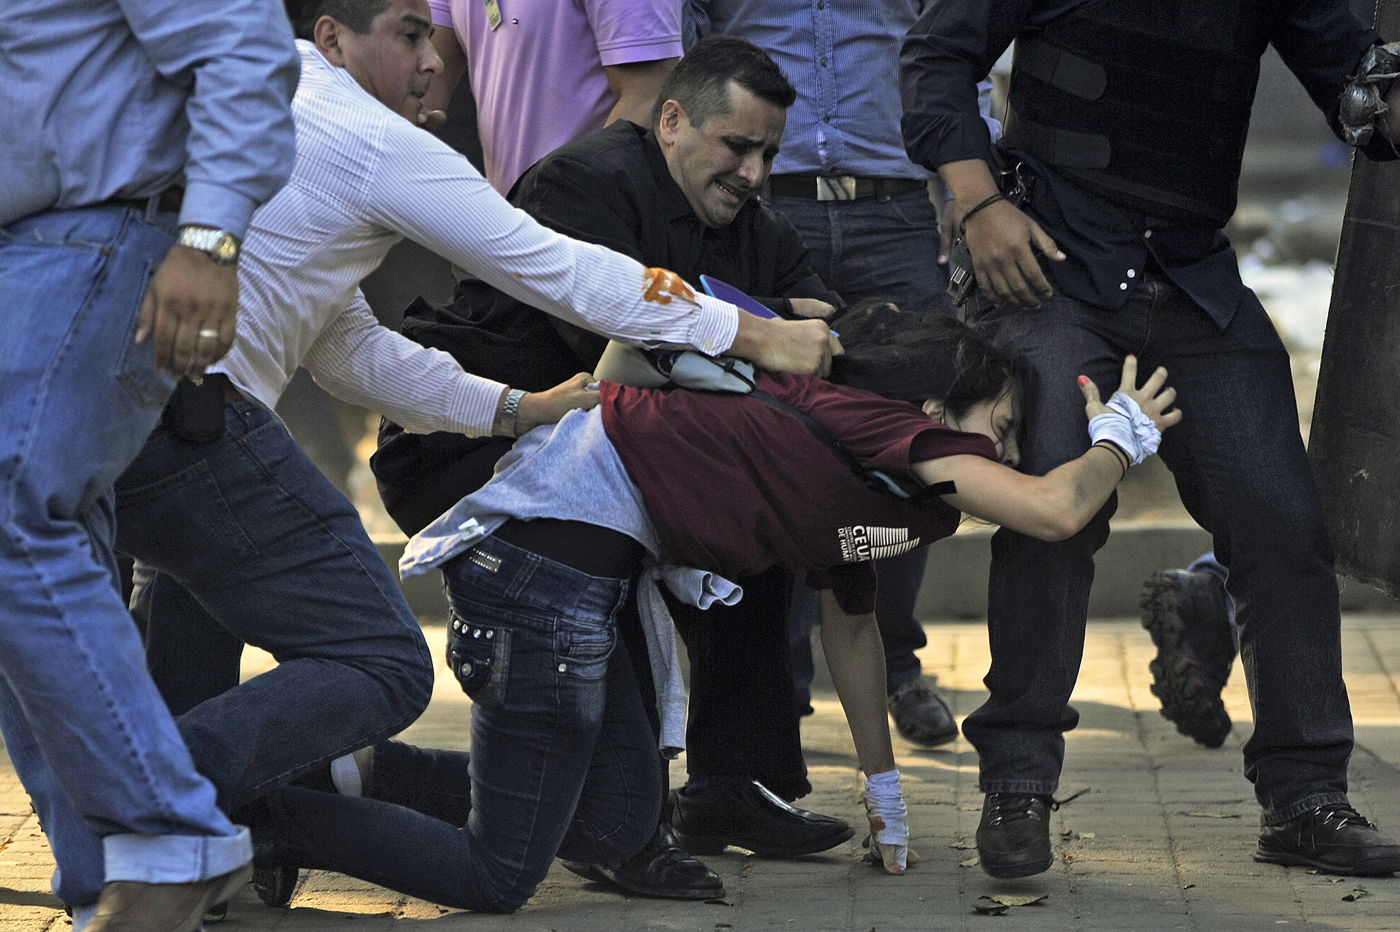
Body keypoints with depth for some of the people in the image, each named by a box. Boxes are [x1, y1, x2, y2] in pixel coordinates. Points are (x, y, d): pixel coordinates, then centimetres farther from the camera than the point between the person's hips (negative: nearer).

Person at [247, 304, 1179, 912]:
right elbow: (1056, 509, -20)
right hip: (550, 556, -10)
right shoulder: (892, 430, -9)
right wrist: (1121, 431, 1)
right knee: (500, 874, -6)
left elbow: (851, 619, 34)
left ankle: (340, 763, 15)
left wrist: (885, 788, 41)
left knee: (616, 825, 13)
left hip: (576, 558, 10)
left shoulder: (855, 444, 19)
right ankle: (253, 805, -3)